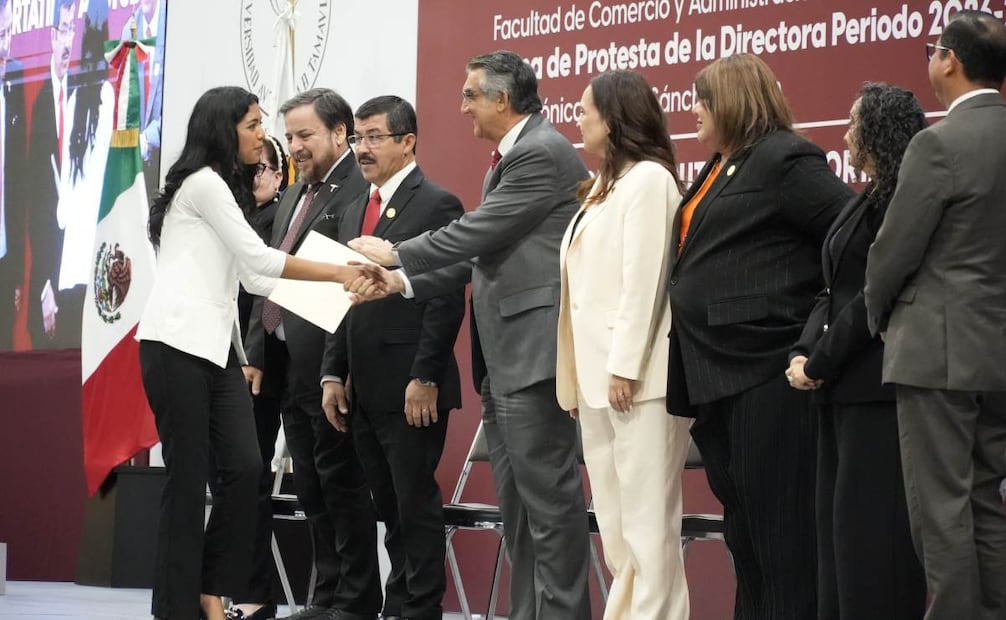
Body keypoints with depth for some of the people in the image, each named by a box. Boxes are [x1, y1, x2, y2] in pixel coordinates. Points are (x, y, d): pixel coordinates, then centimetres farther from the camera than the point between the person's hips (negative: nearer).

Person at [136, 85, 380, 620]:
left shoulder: (226, 189, 24)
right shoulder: (203, 182, -5)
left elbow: (254, 278, 19)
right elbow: (259, 259, -10)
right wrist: (337, 273, -5)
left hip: (217, 345, 9)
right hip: (178, 342, -8)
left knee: (245, 467, -4)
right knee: (188, 477, -6)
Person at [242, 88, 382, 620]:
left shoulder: (357, 192, -12)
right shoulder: (294, 196, 18)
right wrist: (257, 352, 15)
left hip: (327, 365, -9)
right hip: (287, 366, 9)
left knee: (341, 481, -4)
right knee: (311, 485, 13)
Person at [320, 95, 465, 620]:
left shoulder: (436, 205, -8)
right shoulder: (356, 212, 18)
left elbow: (446, 301, -14)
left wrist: (424, 379, -18)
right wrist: (334, 374, 11)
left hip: (411, 389, -8)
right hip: (364, 390, 8)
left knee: (416, 503, -3)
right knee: (390, 507, 10)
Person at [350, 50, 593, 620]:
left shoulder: (542, 152, -12)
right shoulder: (508, 158, 20)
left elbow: (478, 233, -15)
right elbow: (480, 253, 19)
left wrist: (395, 255, -4)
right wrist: (402, 281, 9)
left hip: (533, 351, -11)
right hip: (503, 358, 11)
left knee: (548, 493, -8)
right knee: (517, 498, 11)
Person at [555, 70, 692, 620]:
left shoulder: (648, 179, -7)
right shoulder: (602, 187, 21)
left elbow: (644, 279, -15)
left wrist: (624, 366, -19)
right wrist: (576, 376, 15)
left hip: (636, 378, -9)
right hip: (598, 376, 9)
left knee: (647, 520, -9)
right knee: (615, 524, 9)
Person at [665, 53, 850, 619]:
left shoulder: (783, 160, -10)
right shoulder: (721, 170, 19)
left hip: (765, 371, -10)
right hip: (718, 375, 10)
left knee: (779, 525, -6)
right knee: (743, 528, 14)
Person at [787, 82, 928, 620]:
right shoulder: (862, 204, 18)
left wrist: (822, 362, -12)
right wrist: (803, 353, 2)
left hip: (877, 391, -10)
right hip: (842, 392, 10)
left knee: (869, 532, -8)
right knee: (837, 529, 11)